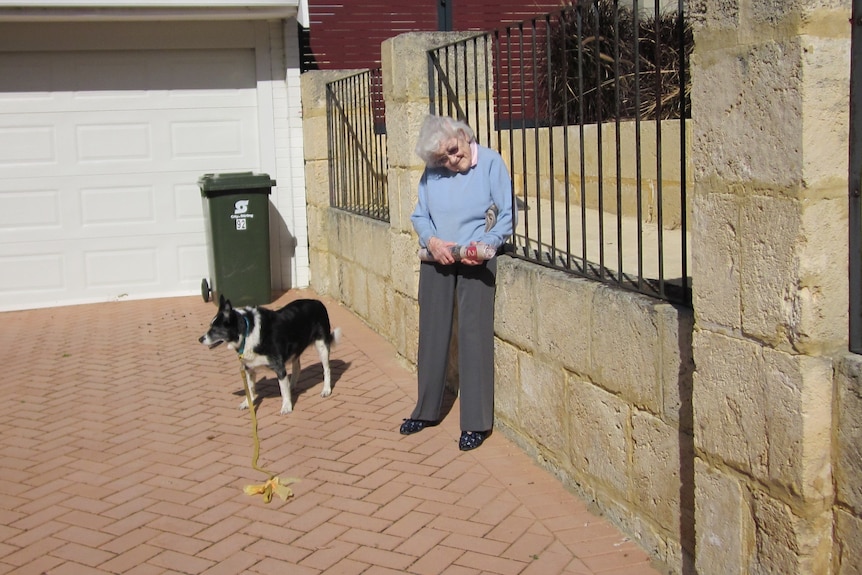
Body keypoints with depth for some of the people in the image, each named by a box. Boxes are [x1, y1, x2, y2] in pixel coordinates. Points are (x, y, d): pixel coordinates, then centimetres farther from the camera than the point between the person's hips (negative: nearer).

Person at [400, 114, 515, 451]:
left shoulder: (491, 163, -9)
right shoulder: (432, 174, 2)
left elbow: (507, 215, -9)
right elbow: (419, 215, 8)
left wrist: (486, 244, -24)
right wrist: (431, 240, -13)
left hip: (475, 262, -4)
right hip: (436, 260, 5)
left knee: (474, 336, -5)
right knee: (432, 334, 11)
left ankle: (476, 422, 4)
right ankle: (427, 410, 27)